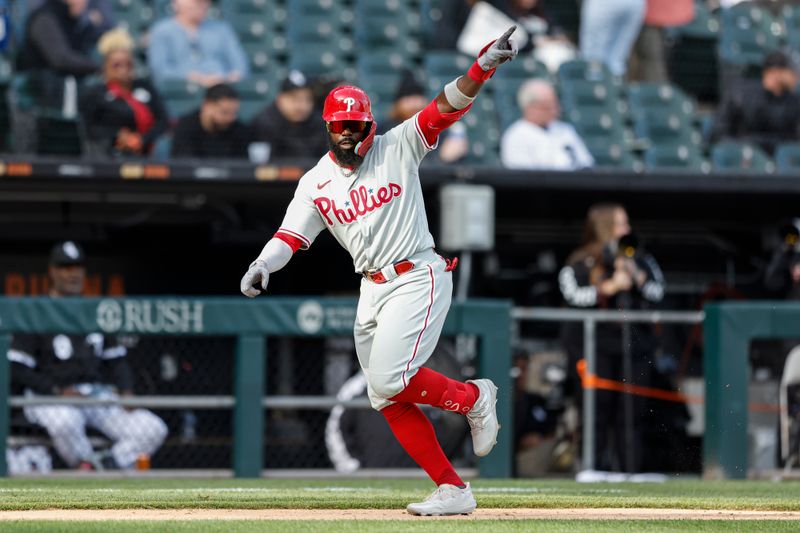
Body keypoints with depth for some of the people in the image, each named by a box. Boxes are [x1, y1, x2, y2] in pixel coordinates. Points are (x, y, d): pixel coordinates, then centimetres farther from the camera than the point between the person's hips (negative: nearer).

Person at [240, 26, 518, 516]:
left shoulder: (399, 148, -2)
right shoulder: (316, 182, 8)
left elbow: (446, 108, -12)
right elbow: (291, 235, -1)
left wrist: (484, 64, -26)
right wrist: (261, 267, -22)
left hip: (419, 278, -6)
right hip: (372, 290, 6)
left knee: (390, 379, -21)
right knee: (388, 400, 2)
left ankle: (473, 397, 4)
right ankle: (453, 490, 8)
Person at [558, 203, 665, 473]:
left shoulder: (641, 260, 16)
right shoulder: (580, 264, 3)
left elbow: (658, 292, 8)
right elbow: (574, 295, -12)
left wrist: (636, 276, -6)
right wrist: (610, 286, -15)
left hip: (635, 341, 3)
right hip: (593, 345, -3)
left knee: (633, 410, -2)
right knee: (598, 411, -8)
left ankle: (631, 469, 0)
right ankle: (596, 468, -6)